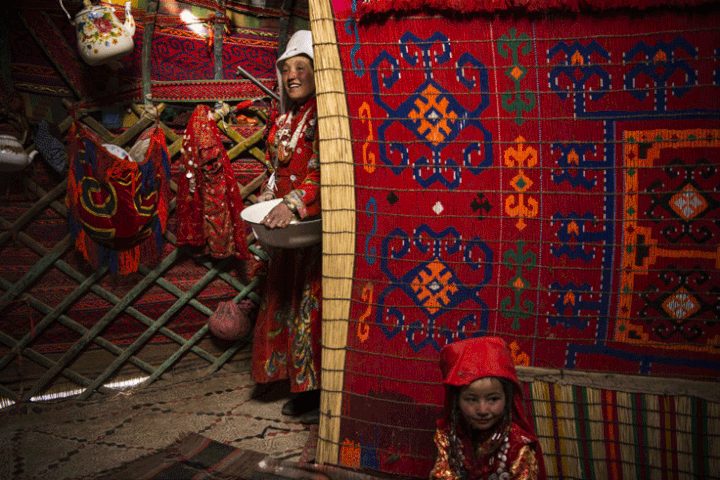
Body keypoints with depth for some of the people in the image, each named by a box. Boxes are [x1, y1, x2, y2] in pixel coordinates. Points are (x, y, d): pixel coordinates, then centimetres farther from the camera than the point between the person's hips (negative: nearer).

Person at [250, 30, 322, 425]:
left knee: (315, 303, -5)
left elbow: (326, 170, -23)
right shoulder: (284, 120, 15)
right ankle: (304, 389, 24)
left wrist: (294, 203, -31)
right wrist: (266, 201, 9)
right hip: (287, 231, 8)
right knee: (287, 301, 11)